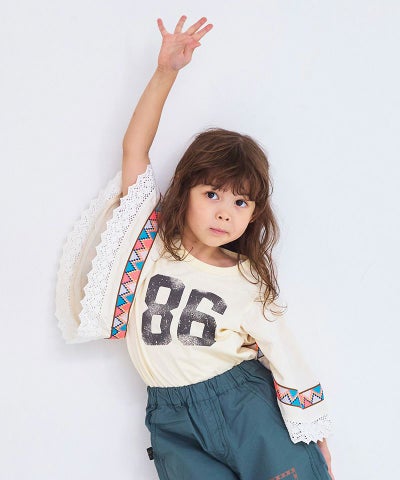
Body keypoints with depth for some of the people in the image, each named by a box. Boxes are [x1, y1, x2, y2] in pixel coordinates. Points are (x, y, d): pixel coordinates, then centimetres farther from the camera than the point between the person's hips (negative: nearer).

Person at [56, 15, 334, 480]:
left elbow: (284, 356, 4)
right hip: (172, 413, 1)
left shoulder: (247, 283, -1)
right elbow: (135, 147, -3)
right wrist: (166, 71, -11)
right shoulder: (152, 237, 1)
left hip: (241, 396, 0)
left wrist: (314, 438, 5)